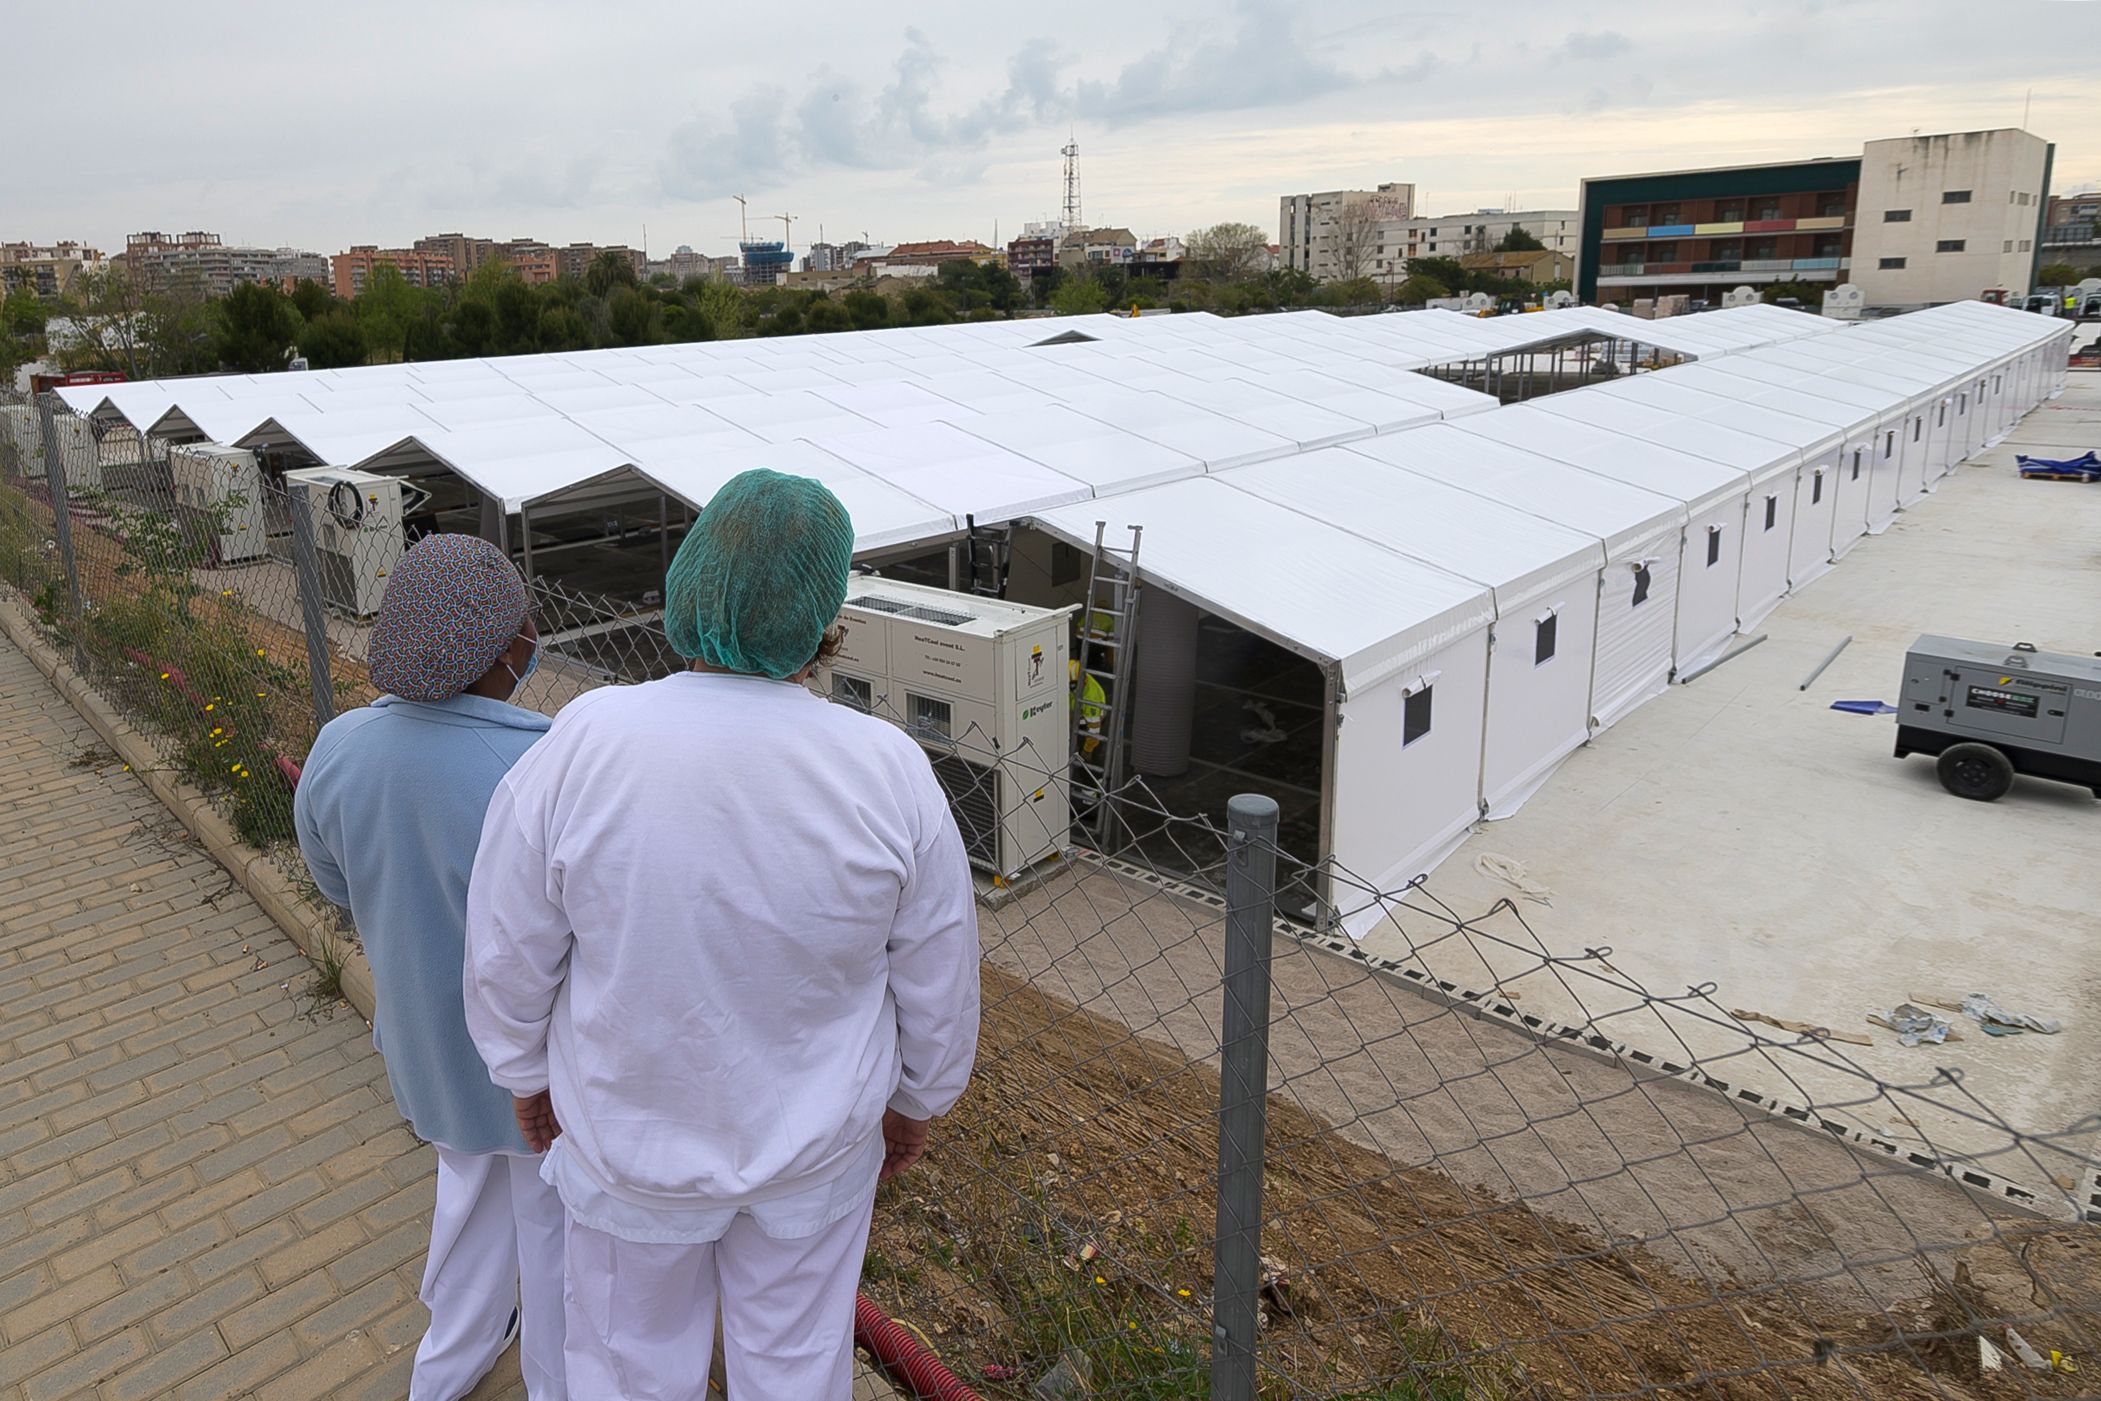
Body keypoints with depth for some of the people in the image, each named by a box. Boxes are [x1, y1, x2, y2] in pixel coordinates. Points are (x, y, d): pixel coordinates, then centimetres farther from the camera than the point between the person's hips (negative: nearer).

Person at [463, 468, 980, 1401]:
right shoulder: (891, 773, -24)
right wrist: (919, 1101, 9)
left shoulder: (581, 749, -27)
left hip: (638, 1134, 0)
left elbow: (509, 955, -13)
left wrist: (532, 1077, 8)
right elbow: (937, 978, -11)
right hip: (815, 1144, 1)